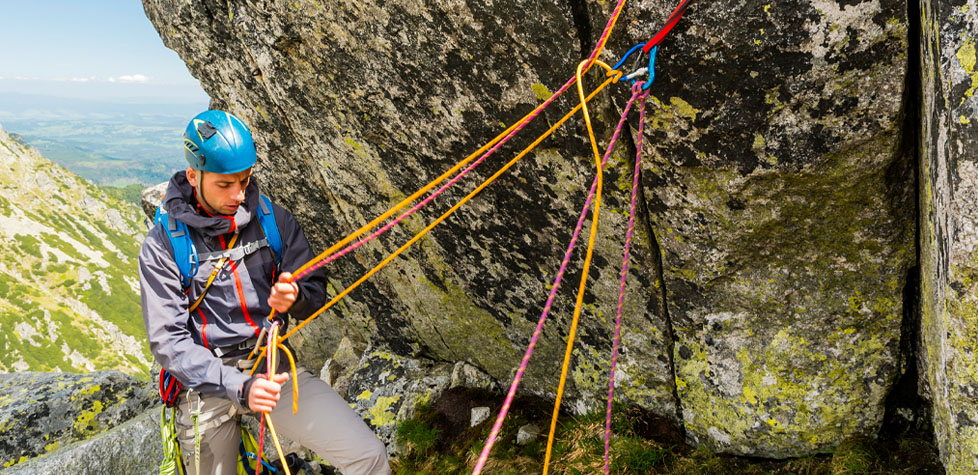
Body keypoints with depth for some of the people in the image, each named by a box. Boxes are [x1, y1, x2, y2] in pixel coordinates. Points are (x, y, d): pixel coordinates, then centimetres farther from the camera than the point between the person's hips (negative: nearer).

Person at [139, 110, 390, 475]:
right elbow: (168, 342, -12)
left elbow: (315, 291, 4)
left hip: (272, 366, 1)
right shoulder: (161, 246, -9)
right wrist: (238, 387, -26)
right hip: (206, 381, -1)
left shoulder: (271, 219, -1)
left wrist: (295, 298, -22)